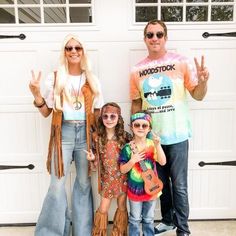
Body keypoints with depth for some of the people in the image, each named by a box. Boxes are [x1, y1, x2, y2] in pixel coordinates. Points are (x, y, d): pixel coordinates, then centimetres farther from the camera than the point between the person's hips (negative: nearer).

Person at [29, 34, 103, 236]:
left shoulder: (92, 81, 9)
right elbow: (46, 112, 4)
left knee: (84, 183, 9)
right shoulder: (54, 78, 3)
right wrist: (37, 94, -12)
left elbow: (97, 113, 10)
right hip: (63, 133, -1)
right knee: (58, 184, -4)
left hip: (85, 133, 2)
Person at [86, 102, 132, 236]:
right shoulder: (99, 138, -3)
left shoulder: (125, 136, -8)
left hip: (122, 177, 0)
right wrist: (93, 158, -16)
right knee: (103, 209, 6)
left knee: (122, 206, 14)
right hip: (107, 178, 1)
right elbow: (99, 160, 4)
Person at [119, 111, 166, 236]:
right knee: (135, 219, 15)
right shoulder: (128, 147, -11)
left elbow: (162, 162, -16)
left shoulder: (152, 144, -6)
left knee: (149, 218, 19)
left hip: (151, 186, 2)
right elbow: (122, 170, -8)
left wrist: (158, 145, -27)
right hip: (135, 188, -1)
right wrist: (132, 161, -25)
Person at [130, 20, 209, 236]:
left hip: (177, 135, -3)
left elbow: (198, 95, -4)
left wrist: (203, 81, -24)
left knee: (179, 185, 6)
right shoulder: (137, 70, 3)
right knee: (160, 182, 18)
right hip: (151, 136, 4)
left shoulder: (181, 62, -5)